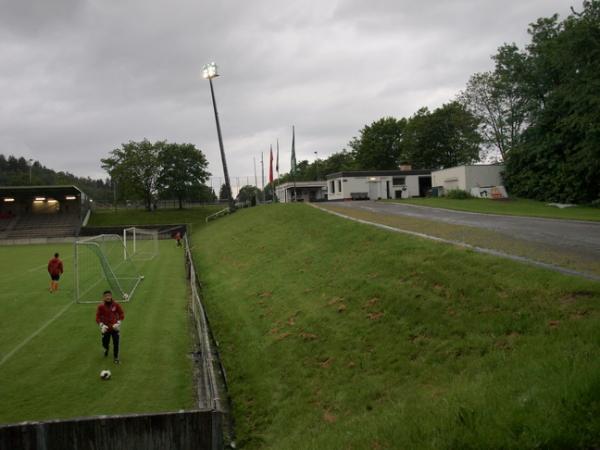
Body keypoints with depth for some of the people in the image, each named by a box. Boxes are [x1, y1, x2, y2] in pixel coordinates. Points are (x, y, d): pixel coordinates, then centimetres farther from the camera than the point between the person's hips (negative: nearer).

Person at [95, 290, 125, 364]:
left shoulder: (116, 305, -8)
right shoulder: (101, 306, -9)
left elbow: (121, 314, 1)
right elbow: (98, 317, -4)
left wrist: (118, 323, -10)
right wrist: (101, 325, -18)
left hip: (115, 328, 0)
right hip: (105, 328, 0)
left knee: (116, 343, -3)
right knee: (105, 343, 11)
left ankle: (116, 358, 16)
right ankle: (106, 349, 48)